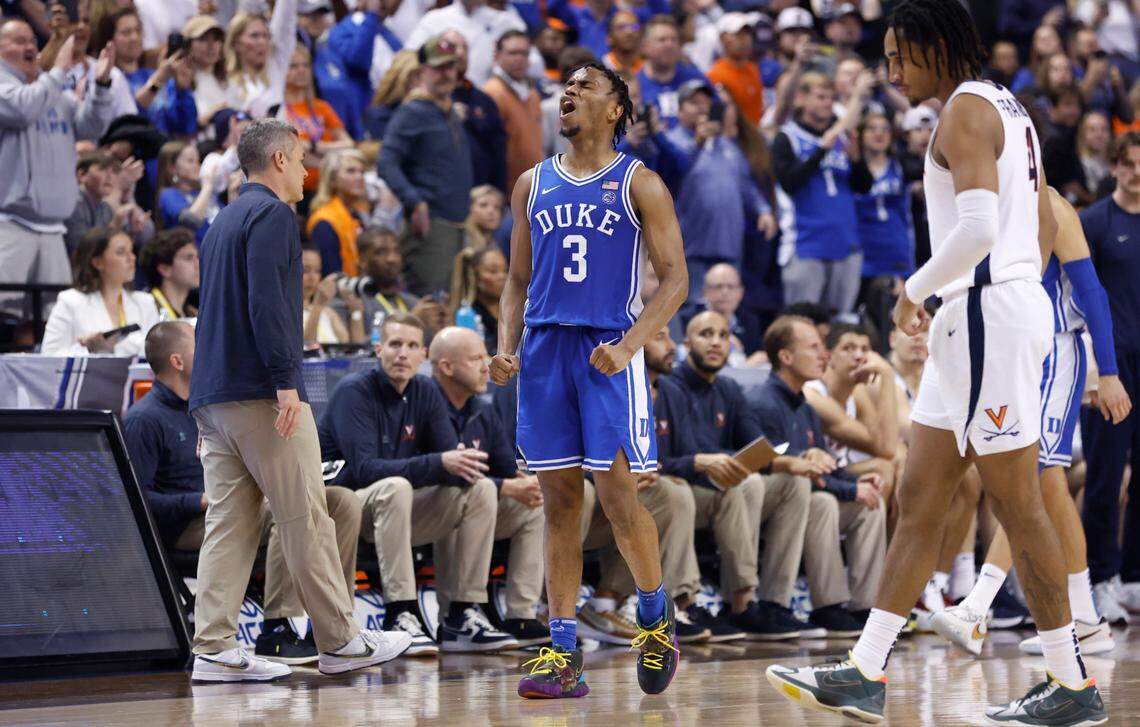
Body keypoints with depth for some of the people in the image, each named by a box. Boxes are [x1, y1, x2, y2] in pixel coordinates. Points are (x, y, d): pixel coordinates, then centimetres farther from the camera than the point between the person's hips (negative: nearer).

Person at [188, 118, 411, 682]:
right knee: (305, 517, -3)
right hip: (261, 392, -9)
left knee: (229, 520, 4)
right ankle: (339, 642, 2)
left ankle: (213, 649, -2)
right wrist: (286, 381, -21)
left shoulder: (224, 222, 22)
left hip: (213, 395, 9)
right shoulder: (271, 214, -7)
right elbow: (266, 303, -18)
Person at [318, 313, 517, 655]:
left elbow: (451, 457, -3)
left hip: (399, 511, 7)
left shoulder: (426, 392, 4)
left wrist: (464, 465, -29)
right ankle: (400, 616, -36)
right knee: (395, 487, -36)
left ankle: (462, 616, -13)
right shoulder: (354, 391, -16)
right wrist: (438, 464, -34)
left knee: (481, 488, -10)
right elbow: (364, 469, -27)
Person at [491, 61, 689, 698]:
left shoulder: (639, 185, 0)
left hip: (609, 352, -4)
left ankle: (657, 616, 15)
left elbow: (675, 279, -3)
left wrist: (629, 347, -16)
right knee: (559, 501, 2)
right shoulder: (534, 185, 14)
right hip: (544, 349, 4)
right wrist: (506, 348, 3)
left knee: (618, 496, -9)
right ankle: (563, 654, 3)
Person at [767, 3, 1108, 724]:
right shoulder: (1009, 110, 19)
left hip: (989, 310, -10)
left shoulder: (966, 110, -12)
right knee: (919, 499, 8)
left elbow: (978, 227, -24)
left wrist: (914, 290, -12)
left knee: (1017, 503, -5)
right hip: (973, 320, 10)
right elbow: (1045, 225, 24)